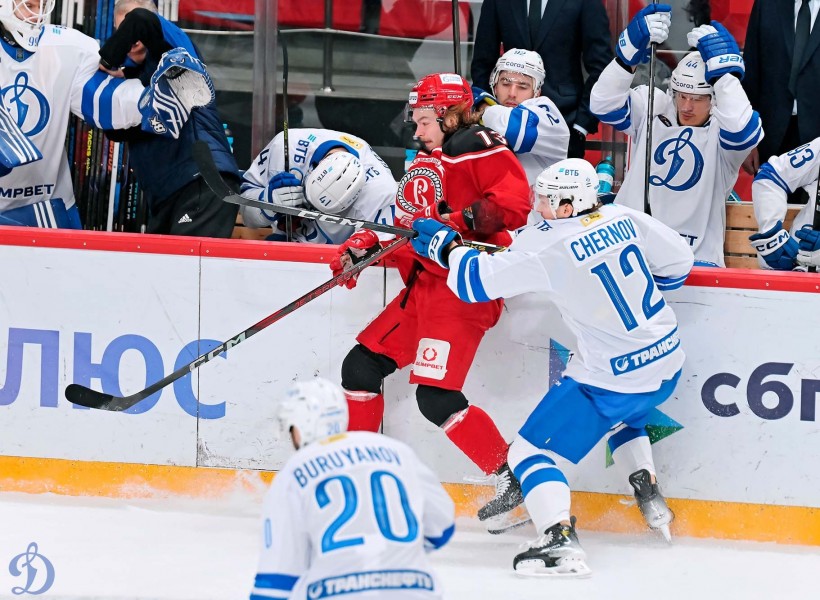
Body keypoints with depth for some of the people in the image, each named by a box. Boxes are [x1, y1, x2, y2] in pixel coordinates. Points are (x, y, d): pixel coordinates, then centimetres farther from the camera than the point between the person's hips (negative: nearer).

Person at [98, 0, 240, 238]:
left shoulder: (175, 44, 0)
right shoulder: (134, 72, 20)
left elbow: (142, 22, -21)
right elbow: (115, 131, 7)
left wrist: (108, 62, -10)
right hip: (165, 195, 9)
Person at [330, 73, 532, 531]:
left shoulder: (476, 147, -9)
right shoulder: (425, 162, 22)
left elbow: (514, 200, -21)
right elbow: (405, 223, 26)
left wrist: (463, 222, -30)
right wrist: (364, 246, 12)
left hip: (465, 290, -10)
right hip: (424, 284, 10)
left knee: (437, 397, -19)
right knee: (361, 366, 12)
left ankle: (514, 478, -12)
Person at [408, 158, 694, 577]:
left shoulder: (548, 246, -17)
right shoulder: (624, 219, -1)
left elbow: (477, 281, -11)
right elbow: (678, 261, 11)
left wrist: (445, 246, 7)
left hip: (613, 376, -8)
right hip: (667, 362, 8)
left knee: (531, 452, -2)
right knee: (621, 412, 41)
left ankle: (561, 544, -19)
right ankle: (650, 499, 32)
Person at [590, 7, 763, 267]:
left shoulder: (719, 131, -1)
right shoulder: (651, 109, 7)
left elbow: (740, 131, -25)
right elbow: (604, 104, -8)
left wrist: (723, 69, -24)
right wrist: (631, 50, -22)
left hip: (695, 256, -2)